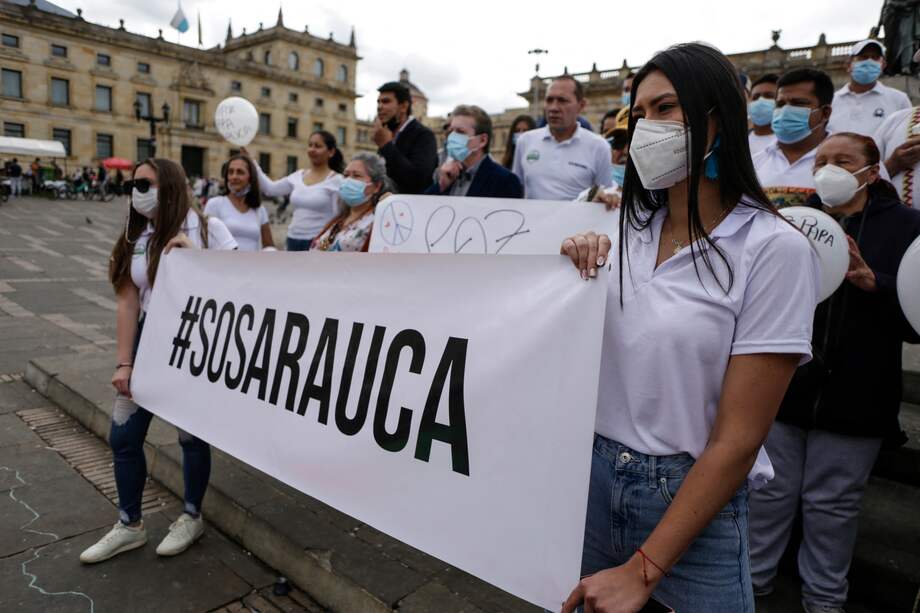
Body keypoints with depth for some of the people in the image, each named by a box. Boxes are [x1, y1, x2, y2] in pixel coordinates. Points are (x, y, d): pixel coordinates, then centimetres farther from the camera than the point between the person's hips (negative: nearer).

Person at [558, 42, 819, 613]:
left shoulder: (775, 249, -15)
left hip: (695, 502, -4)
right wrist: (578, 275, -10)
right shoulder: (630, 231, 0)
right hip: (594, 476, 5)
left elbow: (737, 441, -17)